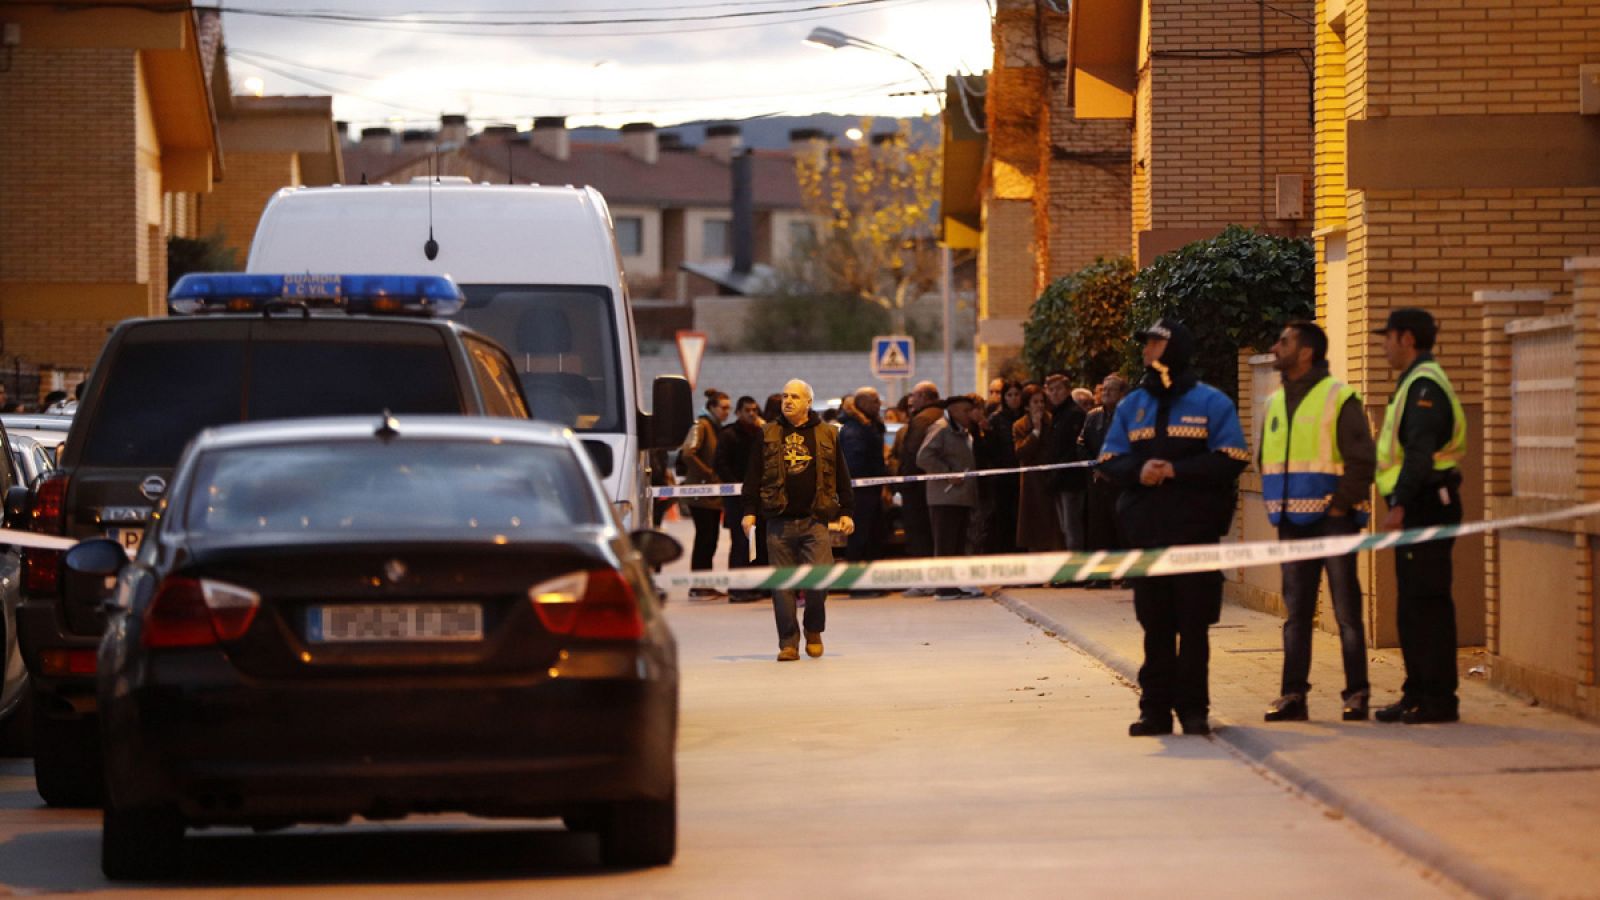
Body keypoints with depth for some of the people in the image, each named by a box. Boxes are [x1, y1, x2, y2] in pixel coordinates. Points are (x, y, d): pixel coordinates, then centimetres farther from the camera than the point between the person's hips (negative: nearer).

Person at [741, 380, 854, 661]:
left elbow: (841, 477, 11)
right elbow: (754, 475, 10)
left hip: (815, 520, -1)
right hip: (780, 522, 1)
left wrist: (845, 512, 6)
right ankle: (788, 642, 8)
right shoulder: (767, 435, 10)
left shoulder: (827, 436, 9)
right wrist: (749, 511, 2)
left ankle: (814, 629, 13)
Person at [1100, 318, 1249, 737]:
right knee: (1155, 626, 5)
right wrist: (1139, 471, -13)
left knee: (1193, 625, -1)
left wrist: (1174, 470, -15)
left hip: (1196, 531, -4)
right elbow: (1109, 460, 9)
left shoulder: (1211, 403, 0)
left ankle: (1193, 708, 4)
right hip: (1146, 533, 4)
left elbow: (1231, 459, -8)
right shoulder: (1131, 406, 13)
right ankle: (1155, 708, 9)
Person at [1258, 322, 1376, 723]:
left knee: (1347, 611, -2)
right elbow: (1265, 460, 22)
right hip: (1293, 523, 7)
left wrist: (1341, 505, -12)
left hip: (1333, 520, -7)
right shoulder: (1275, 402, 14)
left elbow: (1362, 460, -11)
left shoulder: (1340, 399, -7)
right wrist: (1275, 505, 10)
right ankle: (1293, 694, 9)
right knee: (1295, 614, 7)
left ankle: (1357, 694, 2)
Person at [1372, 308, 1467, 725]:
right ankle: (1419, 692, 18)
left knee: (1426, 603, -10)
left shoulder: (1423, 385, -13)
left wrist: (1401, 505, -27)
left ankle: (1438, 698, -9)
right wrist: (1402, 503, 19)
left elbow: (1420, 452, -23)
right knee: (1414, 604, 13)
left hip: (1425, 504, -11)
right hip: (1421, 508, 11)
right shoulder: (1418, 382, 21)